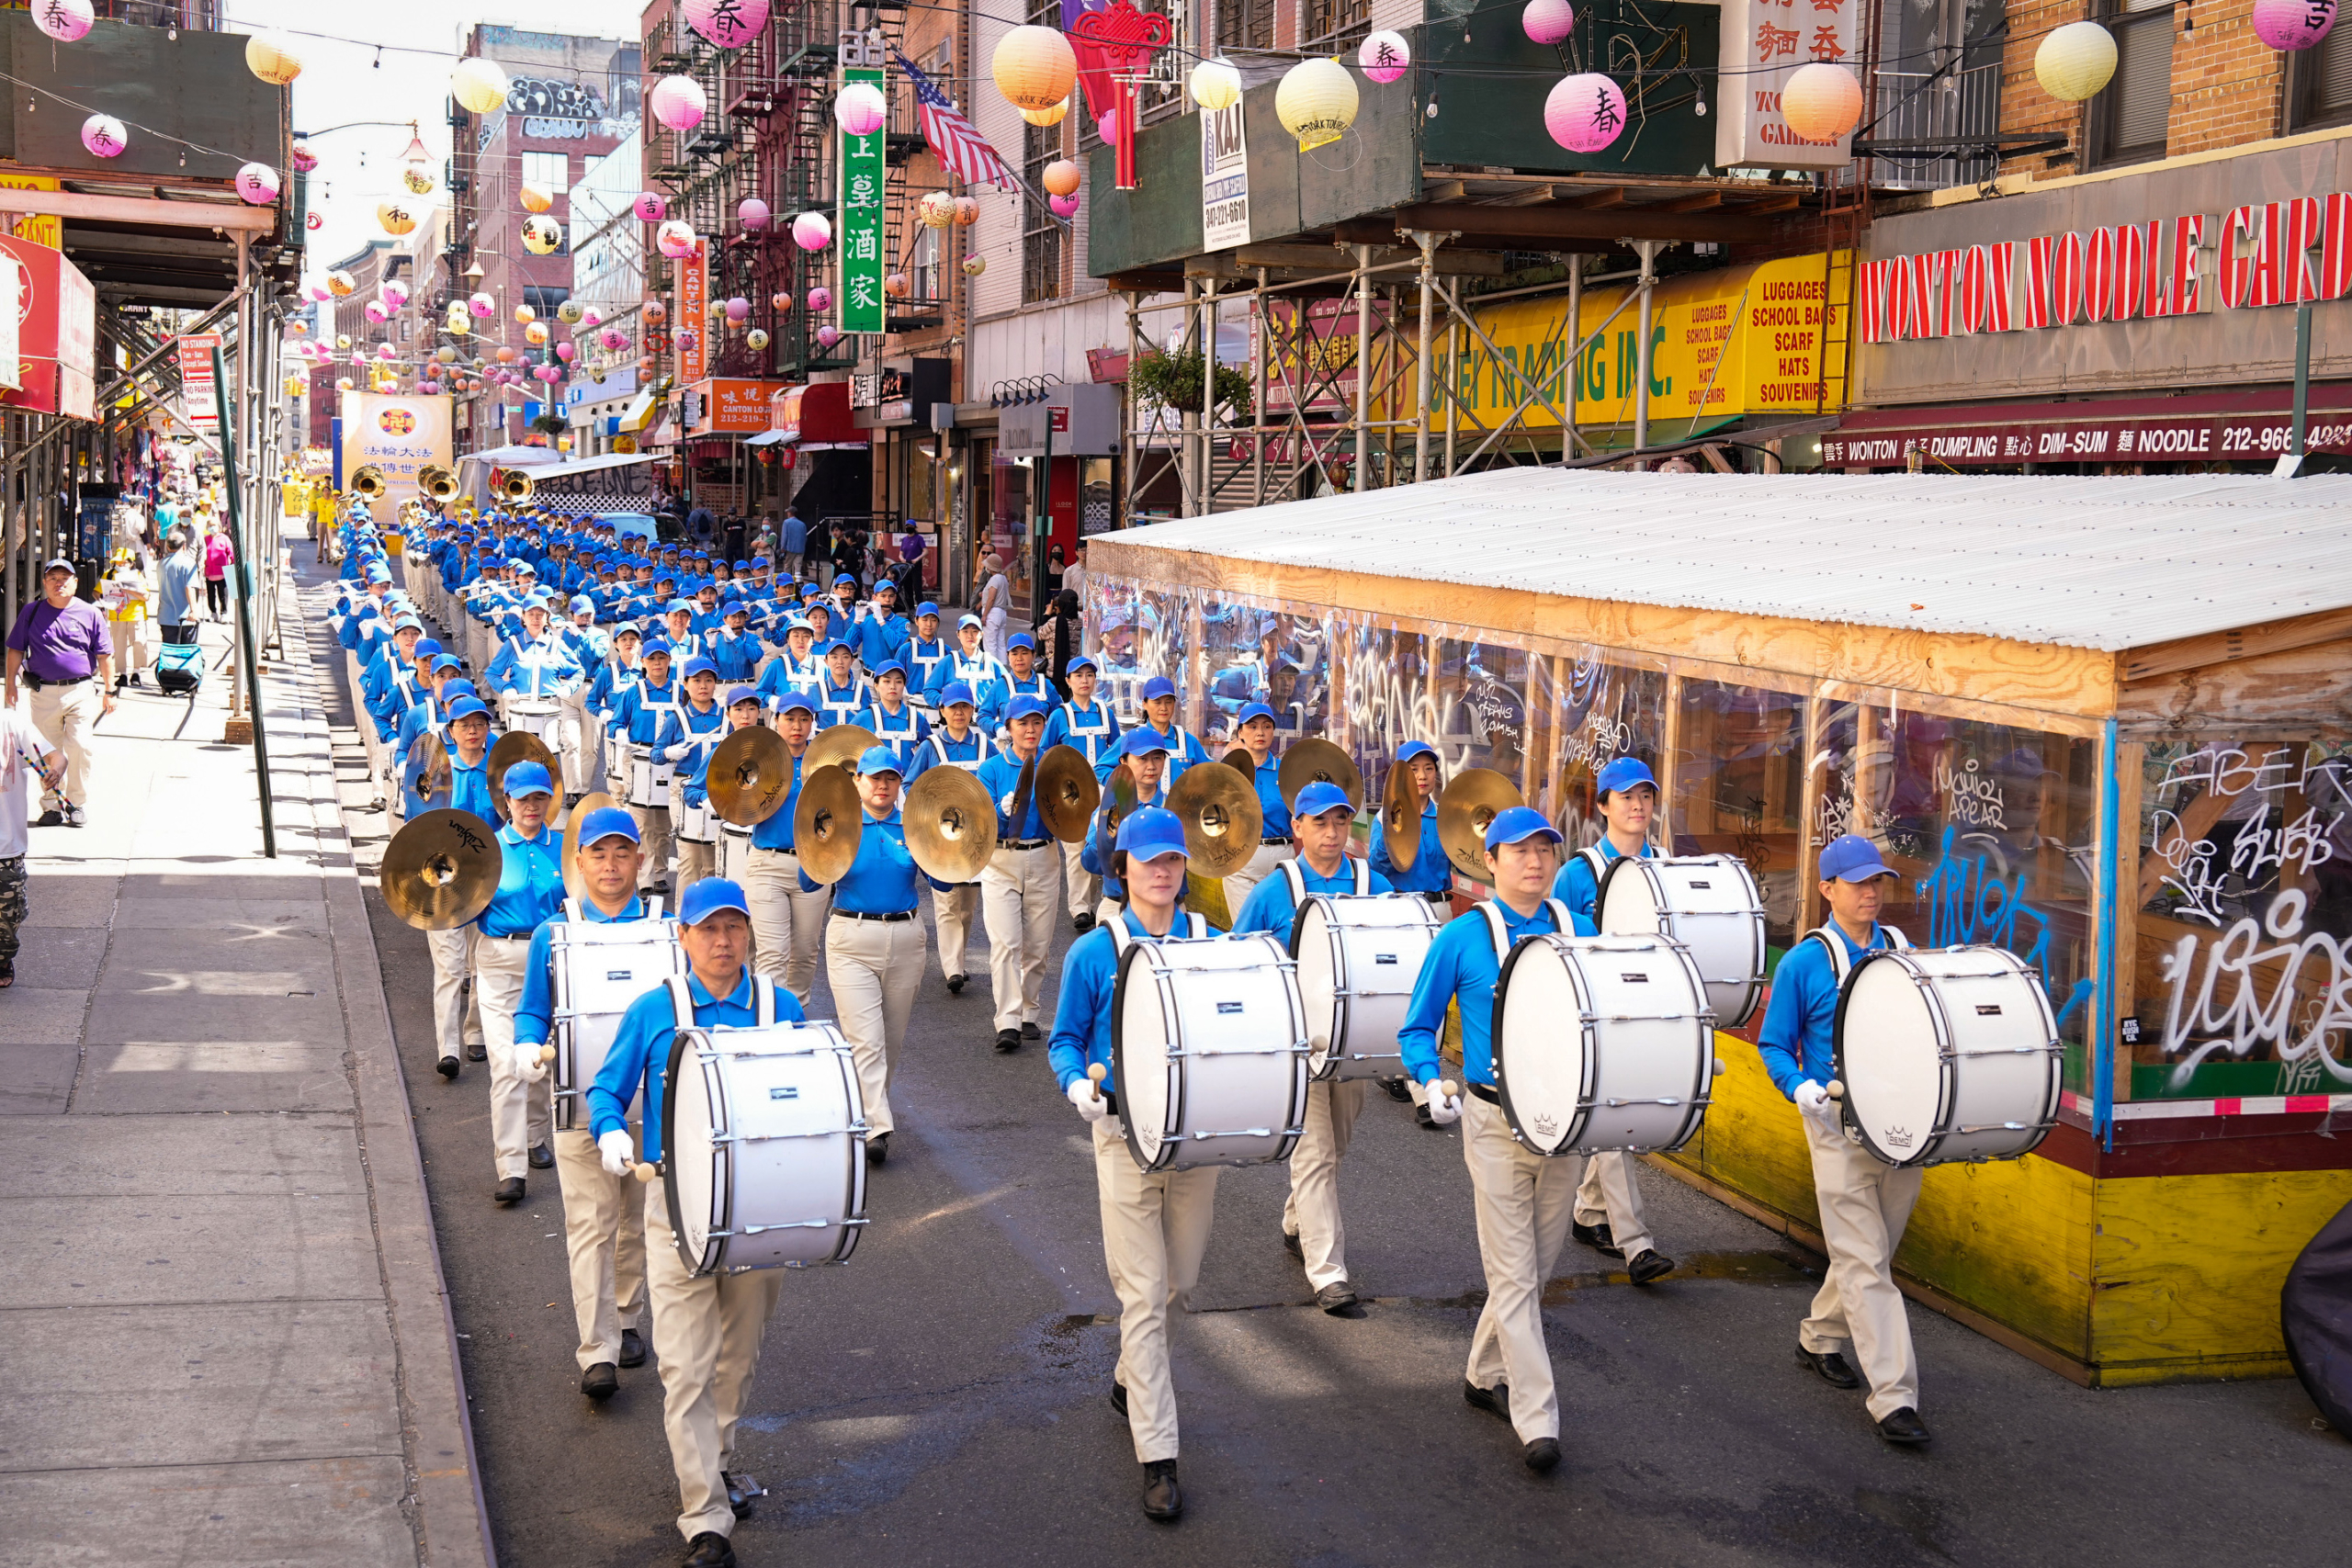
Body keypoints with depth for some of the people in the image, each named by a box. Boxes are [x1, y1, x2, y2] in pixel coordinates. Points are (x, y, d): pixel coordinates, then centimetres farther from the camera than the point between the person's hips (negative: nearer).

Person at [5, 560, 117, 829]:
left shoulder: (90, 613, 5)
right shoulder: (31, 612, 8)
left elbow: (104, 655, 7)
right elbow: (15, 650, 12)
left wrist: (109, 690, 3)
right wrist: (11, 684, 3)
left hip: (81, 691, -1)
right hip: (44, 692, 1)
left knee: (80, 746, -10)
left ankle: (76, 803, 4)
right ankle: (51, 804, 14)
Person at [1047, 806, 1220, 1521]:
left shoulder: (1211, 945, 2)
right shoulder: (1094, 954, -5)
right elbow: (1064, 1041, 2)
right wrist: (1078, 1084, -19)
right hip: (1127, 1135, -3)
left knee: (1180, 1284, 15)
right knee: (1143, 1296, -4)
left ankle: (1131, 1382, 44)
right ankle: (1157, 1457, 0)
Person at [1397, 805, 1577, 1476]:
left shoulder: (1576, 931, 6)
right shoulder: (1462, 939, -4)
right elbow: (1418, 1028, 2)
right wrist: (1431, 1084, -15)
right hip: (1496, 1123, -4)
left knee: (1536, 1268, 13)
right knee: (1513, 1276, -3)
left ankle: (1486, 1375, 33)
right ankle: (1536, 1420, 0)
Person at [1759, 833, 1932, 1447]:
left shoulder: (1903, 951, 8)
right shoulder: (1803, 963, -4)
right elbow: (1774, 1045, 1)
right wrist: (1801, 1087, -18)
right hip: (1840, 1125, -5)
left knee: (1874, 1251, 15)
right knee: (1864, 1261, -7)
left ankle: (1821, 1337, 37)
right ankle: (1893, 1396, -7)